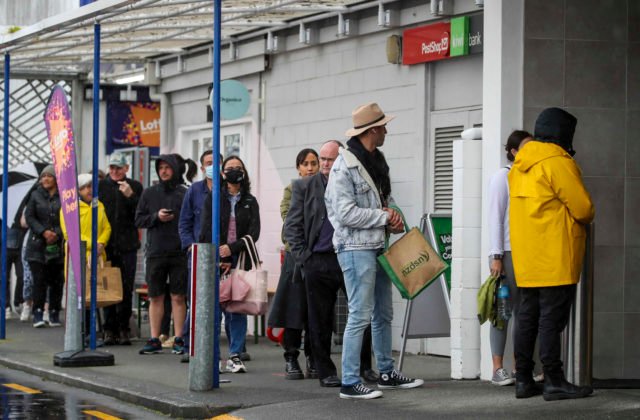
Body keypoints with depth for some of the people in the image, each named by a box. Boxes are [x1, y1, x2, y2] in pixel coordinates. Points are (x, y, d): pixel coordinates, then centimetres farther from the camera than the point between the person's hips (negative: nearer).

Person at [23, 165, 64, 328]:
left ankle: (54, 315, 11)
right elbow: (29, 217, 3)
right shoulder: (36, 195, 7)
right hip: (38, 245, 1)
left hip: (58, 245, -1)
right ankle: (38, 315, -5)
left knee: (56, 281, 3)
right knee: (39, 280, -6)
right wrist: (43, 232, -10)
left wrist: (57, 234, -12)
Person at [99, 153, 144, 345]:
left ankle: (123, 328, 8)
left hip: (127, 245, 0)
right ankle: (110, 328, 4)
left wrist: (130, 196, -15)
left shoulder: (135, 187, 6)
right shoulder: (100, 186, 8)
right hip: (105, 245, 0)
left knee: (126, 289, 1)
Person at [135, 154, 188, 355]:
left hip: (179, 253, -2)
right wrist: (156, 217, -7)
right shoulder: (149, 193, 9)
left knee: (178, 297, 1)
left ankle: (178, 340, 7)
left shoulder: (185, 194, 2)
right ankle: (154, 340, 11)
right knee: (155, 297, 6)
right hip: (155, 253, 2)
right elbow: (139, 220, 9)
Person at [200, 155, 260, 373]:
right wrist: (221, 259, -8)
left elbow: (254, 232, 1)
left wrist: (231, 248, -12)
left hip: (241, 260, 1)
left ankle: (235, 356, 0)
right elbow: (207, 230, 1)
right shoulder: (213, 199, 8)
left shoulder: (250, 202, 12)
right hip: (216, 262, -1)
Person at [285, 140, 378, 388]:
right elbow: (292, 225, 6)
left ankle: (364, 366, 16)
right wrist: (303, 256, -2)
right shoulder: (304, 187, 8)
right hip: (318, 262, 0)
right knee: (320, 320, 3)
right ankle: (326, 372, 12)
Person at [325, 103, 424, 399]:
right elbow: (346, 213, -19)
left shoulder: (376, 161, 15)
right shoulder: (345, 166, -13)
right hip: (356, 247, -9)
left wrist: (394, 218, 4)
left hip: (378, 245, 9)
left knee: (384, 313, 16)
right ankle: (349, 383, -7)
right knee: (360, 315, -10)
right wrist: (384, 217, -14)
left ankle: (387, 372, 27)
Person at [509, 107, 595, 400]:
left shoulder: (520, 165, 14)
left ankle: (523, 380, 13)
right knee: (552, 318, -7)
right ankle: (554, 382, -5)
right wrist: (585, 218, 8)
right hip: (555, 260, -8)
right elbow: (584, 208, -13)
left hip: (526, 259, 8)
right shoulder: (557, 162, -12)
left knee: (527, 317, 10)